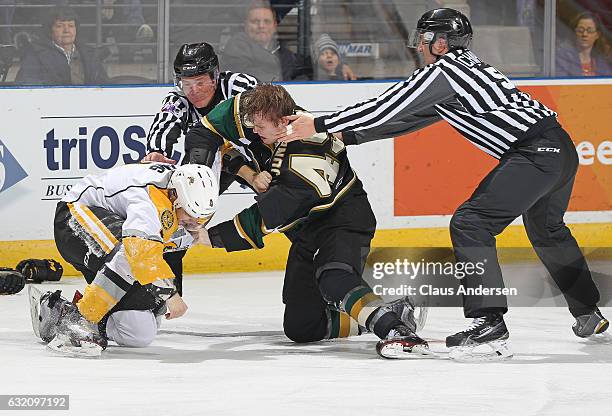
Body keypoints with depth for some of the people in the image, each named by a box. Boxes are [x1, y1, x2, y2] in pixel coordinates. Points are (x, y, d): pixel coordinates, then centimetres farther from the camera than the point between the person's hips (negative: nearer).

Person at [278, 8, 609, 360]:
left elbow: (385, 109, -7)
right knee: (547, 229, 32)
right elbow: (410, 118, 27)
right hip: (561, 149, 10)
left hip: (535, 153, -10)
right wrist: (345, 135, 27)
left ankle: (489, 326, -22)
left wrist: (319, 126, -2)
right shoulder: (464, 67, 23)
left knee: (470, 223, -12)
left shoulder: (443, 71, -5)